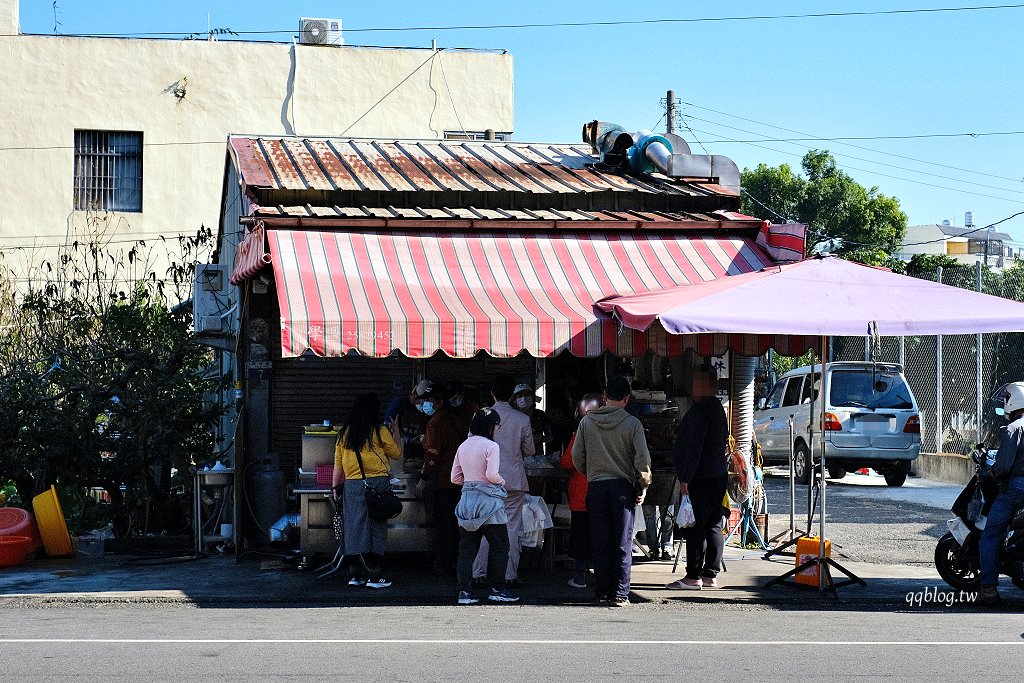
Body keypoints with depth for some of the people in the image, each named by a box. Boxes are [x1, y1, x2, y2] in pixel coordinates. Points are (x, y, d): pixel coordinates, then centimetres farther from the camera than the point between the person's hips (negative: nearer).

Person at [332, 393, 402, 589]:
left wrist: (336, 488, 15)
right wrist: (395, 433, 22)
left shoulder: (345, 433, 6)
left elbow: (338, 464, 8)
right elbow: (396, 454, 8)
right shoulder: (380, 432, -4)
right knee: (376, 528, 1)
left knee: (353, 528, 7)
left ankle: (355, 574, 9)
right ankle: (373, 576, -1)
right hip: (377, 483, -3)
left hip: (352, 485, 4)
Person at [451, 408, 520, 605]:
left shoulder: (463, 446, 9)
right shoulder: (491, 446, -11)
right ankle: (497, 589, 8)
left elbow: (455, 478, 10)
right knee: (500, 546, 7)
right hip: (488, 501, -6)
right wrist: (502, 481, -1)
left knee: (467, 548, 7)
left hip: (467, 499, 6)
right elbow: (492, 475, -21)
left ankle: (464, 591, 4)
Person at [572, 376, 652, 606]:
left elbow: (577, 456, 3)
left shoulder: (587, 421, 2)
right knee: (622, 544, 4)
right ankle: (619, 594, 3)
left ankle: (602, 593, 9)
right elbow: (642, 459, -9)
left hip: (595, 486, 2)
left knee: (600, 544, 8)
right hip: (623, 486, -2)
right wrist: (643, 487, 3)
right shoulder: (632, 423, -5)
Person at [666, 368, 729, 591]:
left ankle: (693, 576, -7)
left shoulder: (699, 410, -15)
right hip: (719, 474, 10)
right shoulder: (718, 407, 16)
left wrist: (685, 478, -18)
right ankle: (711, 575, 13)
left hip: (701, 478, -10)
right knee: (714, 526, 10)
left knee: (694, 527, -7)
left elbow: (693, 447, -19)